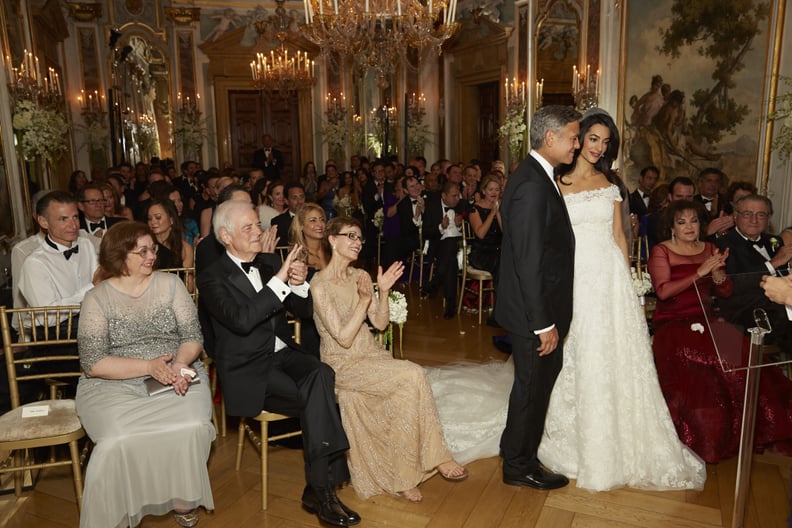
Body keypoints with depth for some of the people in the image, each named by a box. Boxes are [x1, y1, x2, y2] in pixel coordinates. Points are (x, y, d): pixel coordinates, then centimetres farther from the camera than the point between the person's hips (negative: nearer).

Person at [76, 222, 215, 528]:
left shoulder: (170, 284, 6)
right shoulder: (97, 298, 0)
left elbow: (193, 337, 3)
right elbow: (93, 363, -7)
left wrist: (180, 364, -19)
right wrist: (149, 367, -20)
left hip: (175, 377, 2)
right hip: (114, 385, -1)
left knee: (191, 427, -27)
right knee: (121, 440, -30)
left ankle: (183, 499, -1)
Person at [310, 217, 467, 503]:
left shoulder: (361, 276, 7)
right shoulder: (319, 285, -14)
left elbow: (380, 323, 5)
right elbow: (344, 339, -18)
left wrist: (383, 291, -9)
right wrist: (363, 300, -25)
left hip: (371, 354, 6)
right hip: (342, 364, -6)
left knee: (408, 393, -21)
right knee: (413, 375, -23)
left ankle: (404, 476, -5)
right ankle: (436, 456, -6)